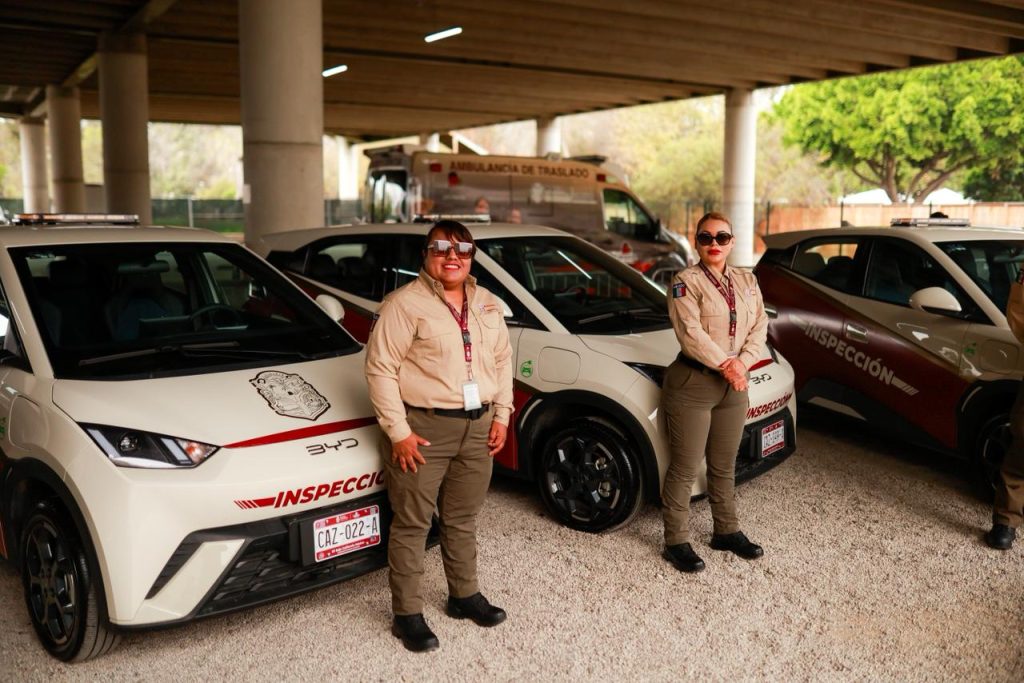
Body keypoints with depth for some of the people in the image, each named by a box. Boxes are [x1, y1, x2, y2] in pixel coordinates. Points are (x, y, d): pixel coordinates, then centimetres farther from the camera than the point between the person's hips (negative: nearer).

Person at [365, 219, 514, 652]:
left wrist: (502, 414, 9)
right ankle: (407, 615, 15)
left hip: (478, 426, 6)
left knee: (462, 519, 18)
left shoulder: (488, 305, 11)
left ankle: (464, 596, 34)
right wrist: (398, 430, -15)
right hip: (424, 428, -6)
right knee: (413, 524, 2)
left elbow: (502, 360, 18)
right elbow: (380, 368, -12)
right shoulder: (404, 303, -10)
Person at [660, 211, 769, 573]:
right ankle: (676, 542, 9)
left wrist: (742, 363, -11)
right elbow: (690, 333, -17)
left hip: (733, 386, 6)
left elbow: (760, 327, 4)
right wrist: (725, 363, -17)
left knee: (724, 466, 18)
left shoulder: (747, 281, 12)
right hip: (692, 384, -6)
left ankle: (727, 531, 32)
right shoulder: (686, 281, -7)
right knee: (685, 468, -1)